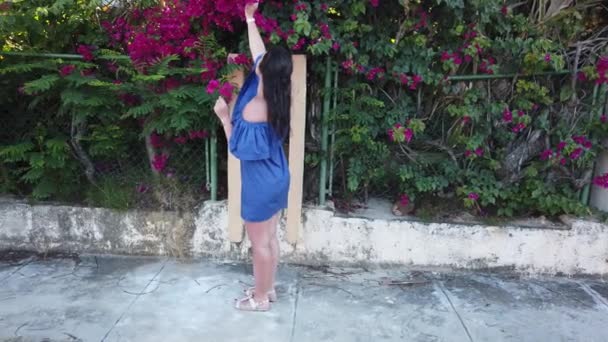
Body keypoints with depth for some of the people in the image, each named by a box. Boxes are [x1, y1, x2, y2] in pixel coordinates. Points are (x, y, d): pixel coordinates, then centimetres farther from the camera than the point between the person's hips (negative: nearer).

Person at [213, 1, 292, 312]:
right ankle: (268, 289, 37)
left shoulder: (254, 109, -26)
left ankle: (260, 298, 27)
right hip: (276, 177, 8)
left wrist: (224, 116, -9)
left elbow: (237, 148, -17)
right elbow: (259, 53, 11)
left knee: (259, 243, 9)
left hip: (260, 183, -8)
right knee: (270, 237, 20)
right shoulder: (277, 96, -3)